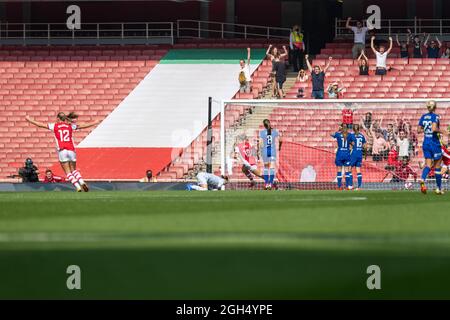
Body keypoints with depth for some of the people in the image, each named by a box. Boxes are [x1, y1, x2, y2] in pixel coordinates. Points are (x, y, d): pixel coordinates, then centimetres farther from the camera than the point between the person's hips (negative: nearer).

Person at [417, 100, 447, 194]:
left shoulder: (423, 117, 5)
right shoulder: (435, 117, -12)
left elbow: (419, 130, 7)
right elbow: (434, 128, -26)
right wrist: (441, 131, -10)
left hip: (425, 143, 5)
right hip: (434, 143, -5)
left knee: (428, 165, 2)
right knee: (437, 166, 8)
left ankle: (422, 180, -28)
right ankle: (439, 188, 16)